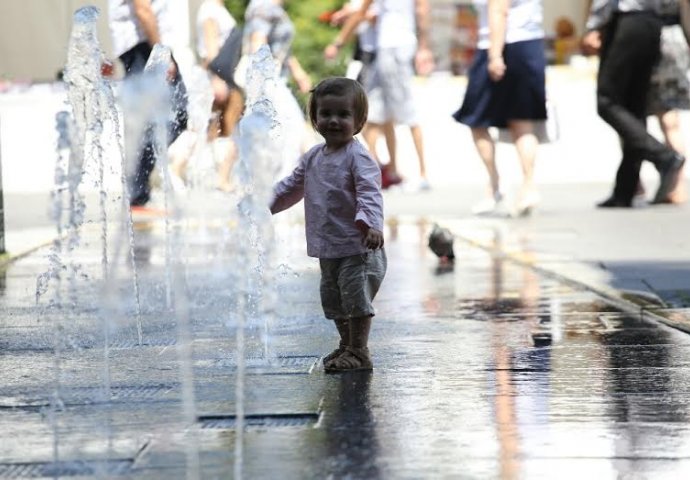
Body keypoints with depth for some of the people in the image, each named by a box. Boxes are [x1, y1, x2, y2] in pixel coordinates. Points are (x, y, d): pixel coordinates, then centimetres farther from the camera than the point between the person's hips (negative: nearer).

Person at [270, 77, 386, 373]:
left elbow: (370, 193, -25)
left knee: (356, 298, -7)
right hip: (328, 249, 8)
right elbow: (292, 186, 23)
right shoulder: (313, 158, 10)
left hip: (357, 246, -8)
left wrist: (371, 224, -41)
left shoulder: (357, 156, -14)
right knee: (332, 300, 16)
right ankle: (347, 345, 31)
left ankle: (359, 353, 1)